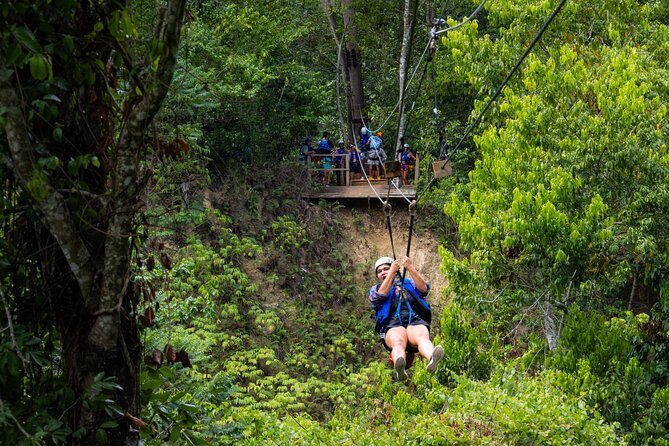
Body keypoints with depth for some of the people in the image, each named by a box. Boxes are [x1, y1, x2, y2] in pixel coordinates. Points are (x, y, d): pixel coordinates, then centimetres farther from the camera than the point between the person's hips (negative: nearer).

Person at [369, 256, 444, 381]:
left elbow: (424, 289, 10)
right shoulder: (375, 289, 31)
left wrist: (410, 268, 1)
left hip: (415, 320, 1)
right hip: (392, 324, -1)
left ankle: (432, 359, -71)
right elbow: (380, 296, 6)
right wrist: (392, 272, 6)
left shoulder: (409, 282, 32)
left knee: (422, 337, -37)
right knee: (398, 342, -38)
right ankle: (399, 369, -71)